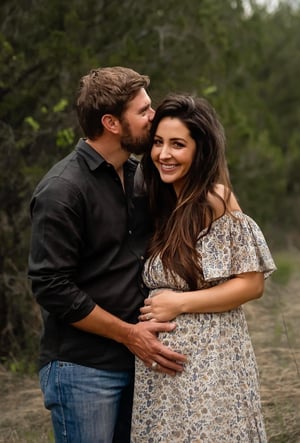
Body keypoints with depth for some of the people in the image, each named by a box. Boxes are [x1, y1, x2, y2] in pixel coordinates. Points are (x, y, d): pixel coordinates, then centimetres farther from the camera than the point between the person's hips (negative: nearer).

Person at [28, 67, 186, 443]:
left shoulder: (137, 177, 11)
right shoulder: (62, 190, -14)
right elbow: (52, 287, -17)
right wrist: (128, 333, -14)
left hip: (135, 360, 8)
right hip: (81, 370, -7)